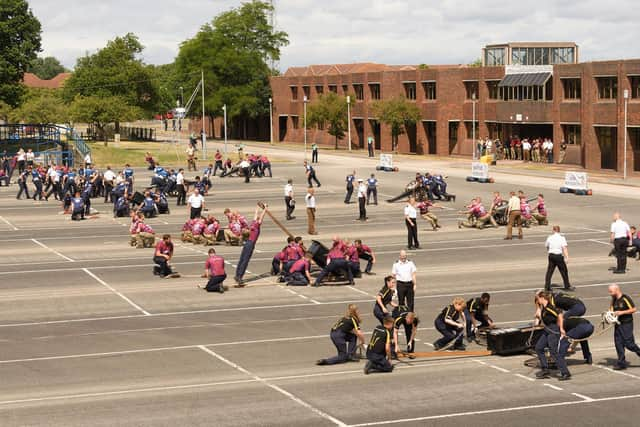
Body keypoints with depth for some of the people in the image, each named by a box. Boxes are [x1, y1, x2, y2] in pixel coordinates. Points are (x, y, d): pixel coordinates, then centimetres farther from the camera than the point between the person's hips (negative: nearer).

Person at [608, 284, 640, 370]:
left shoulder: (625, 298, -12)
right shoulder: (613, 300, 11)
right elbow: (612, 310, 21)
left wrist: (622, 312, -19)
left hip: (626, 324, -7)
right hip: (618, 324, 7)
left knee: (628, 344, -10)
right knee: (618, 344, 3)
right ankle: (621, 363, 7)